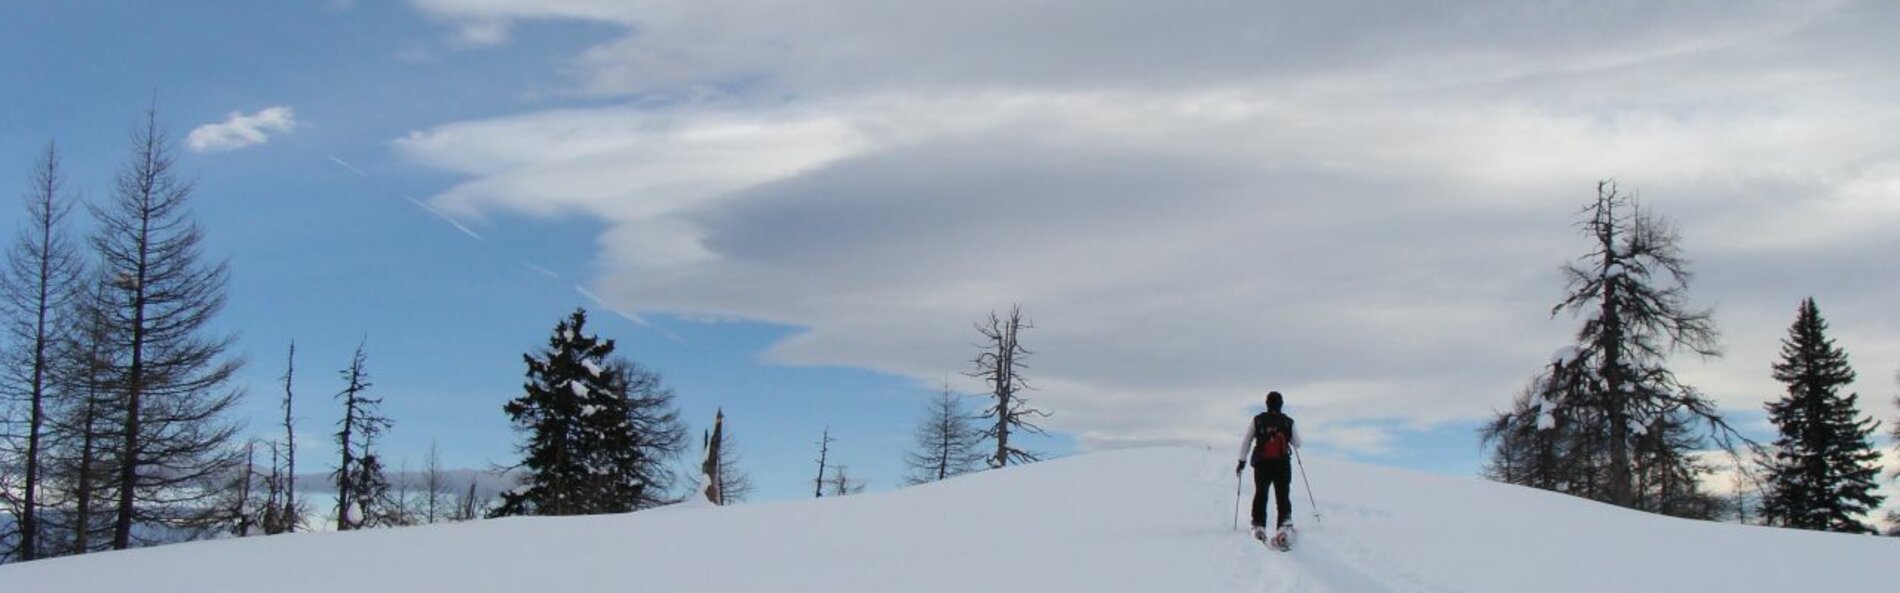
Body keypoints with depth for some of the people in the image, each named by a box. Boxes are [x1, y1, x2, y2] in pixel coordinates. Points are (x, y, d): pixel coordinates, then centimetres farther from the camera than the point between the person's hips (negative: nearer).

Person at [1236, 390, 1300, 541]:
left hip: (1261, 463, 0)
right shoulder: (1288, 422, 1)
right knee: (1282, 495, 7)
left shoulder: (1258, 420, 1)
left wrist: (1242, 461, 5)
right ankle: (1285, 520, -8)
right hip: (1282, 464, 0)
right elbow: (1297, 443, 7)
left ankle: (1259, 525, -1)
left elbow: (1246, 441, 0)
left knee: (1261, 494, 9)